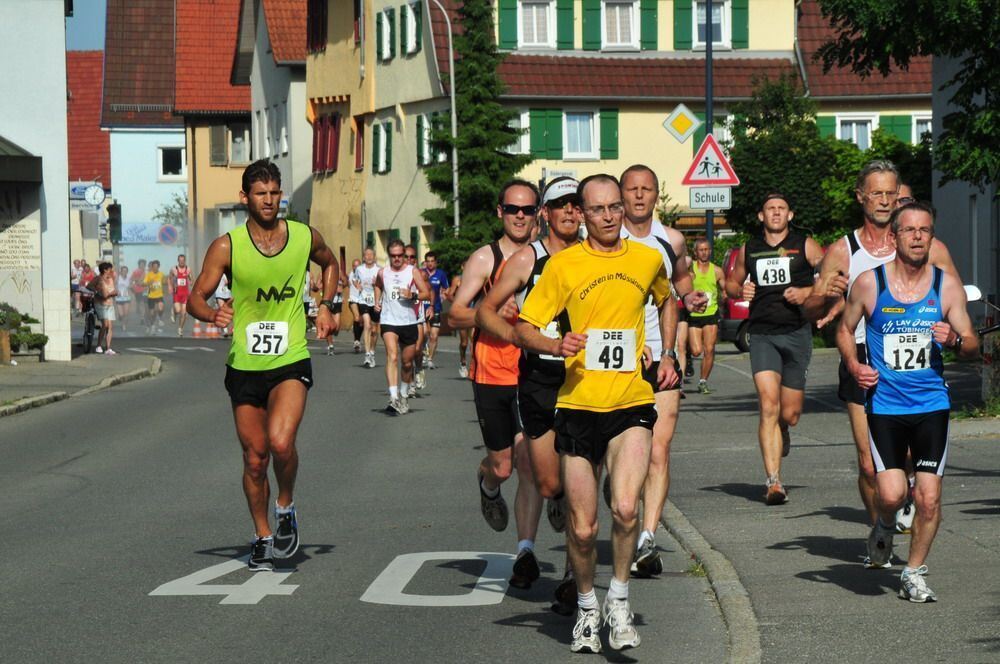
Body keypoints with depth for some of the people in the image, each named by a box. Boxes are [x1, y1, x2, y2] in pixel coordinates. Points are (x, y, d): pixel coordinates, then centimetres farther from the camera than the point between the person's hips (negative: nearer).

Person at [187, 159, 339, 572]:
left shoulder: (305, 238, 0)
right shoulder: (226, 247, -6)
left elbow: (330, 264, 23)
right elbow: (195, 299, -4)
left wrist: (325, 306, 9)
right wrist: (213, 314, -26)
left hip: (291, 362, -1)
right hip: (244, 365, 1)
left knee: (281, 442, -23)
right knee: (255, 458, 8)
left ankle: (286, 508, 5)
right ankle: (263, 537, 27)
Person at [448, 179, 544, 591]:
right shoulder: (485, 259, -1)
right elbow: (455, 314, -7)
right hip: (491, 375, -1)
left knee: (529, 461, -9)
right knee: (502, 466, 5)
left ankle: (526, 551, -6)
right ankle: (487, 484, 42)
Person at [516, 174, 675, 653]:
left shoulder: (648, 259, 6)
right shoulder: (563, 264, -1)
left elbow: (665, 301, 29)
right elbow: (524, 329, 0)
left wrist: (667, 356, 18)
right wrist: (554, 345, -20)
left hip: (632, 403, 1)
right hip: (578, 404, -1)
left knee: (625, 507, -20)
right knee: (582, 527, 3)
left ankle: (618, 600, 2)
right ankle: (586, 606, 29)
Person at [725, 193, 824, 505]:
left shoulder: (805, 246, 5)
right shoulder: (749, 250, 11)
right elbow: (731, 282, 25)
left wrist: (807, 292, -12)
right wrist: (740, 290, 2)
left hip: (796, 332, 0)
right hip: (762, 335, 0)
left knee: (790, 414, 4)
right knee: (769, 406, -15)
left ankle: (780, 436, 43)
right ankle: (773, 482, -17)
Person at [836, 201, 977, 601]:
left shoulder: (947, 286, 2)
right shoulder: (869, 283, -2)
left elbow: (973, 346, 7)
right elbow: (845, 329, 12)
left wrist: (955, 340, -15)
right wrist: (854, 366, -6)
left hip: (932, 405, 1)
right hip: (884, 404, -1)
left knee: (929, 498, -2)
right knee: (891, 493, -13)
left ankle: (914, 574, 17)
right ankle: (884, 526, 23)